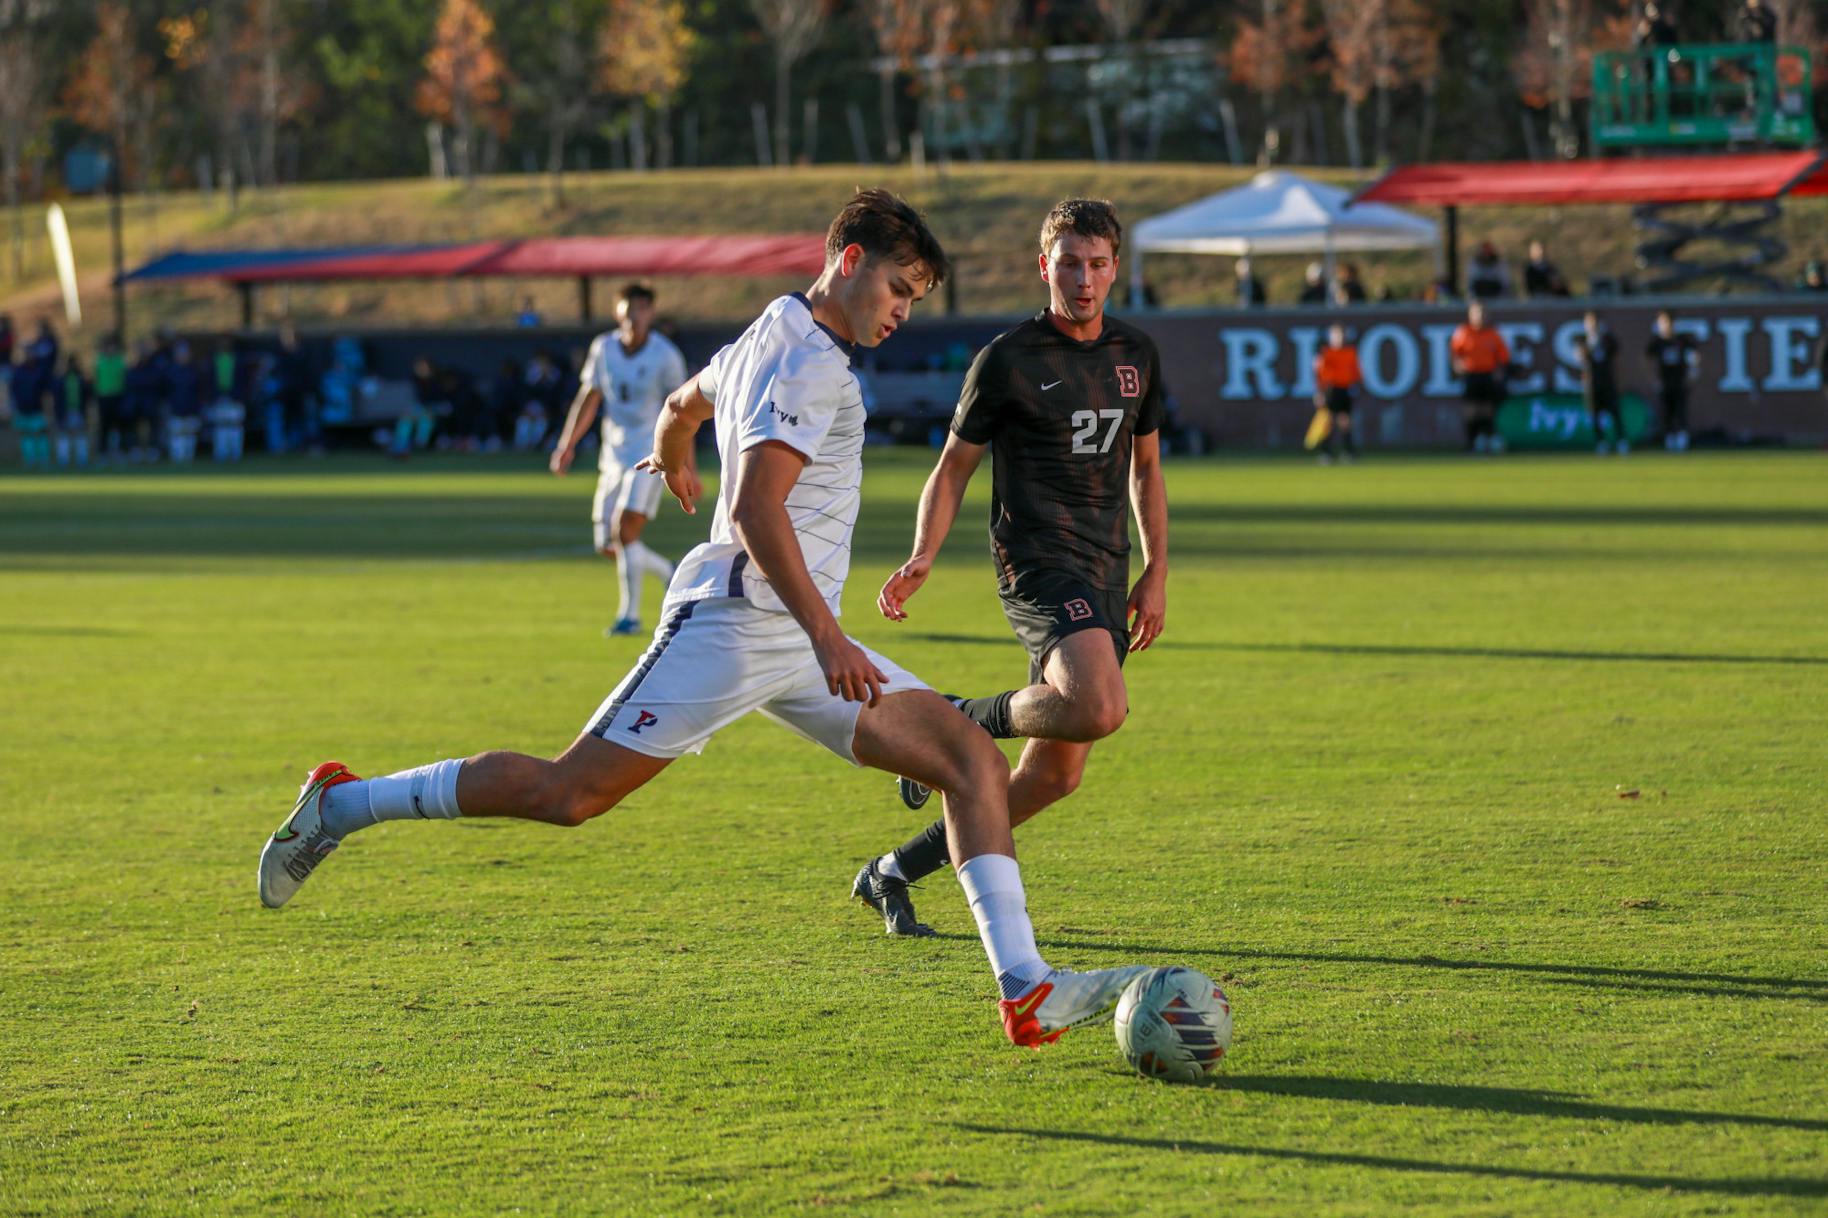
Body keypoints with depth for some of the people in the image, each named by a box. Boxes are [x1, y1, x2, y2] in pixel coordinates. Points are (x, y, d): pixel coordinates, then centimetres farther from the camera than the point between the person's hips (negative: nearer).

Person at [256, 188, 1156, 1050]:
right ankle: (341, 805, 7)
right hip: (737, 619, -10)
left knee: (975, 762, -2)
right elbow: (756, 506, -23)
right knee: (568, 794, -10)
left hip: (796, 639, 10)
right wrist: (826, 635, -27)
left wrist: (671, 462, 63)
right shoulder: (812, 363, -12)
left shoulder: (763, 341, 20)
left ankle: (1026, 992, -10)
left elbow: (684, 403, 40)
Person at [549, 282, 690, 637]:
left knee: (625, 529, -21)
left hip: (651, 451, -5)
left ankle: (629, 614, -12)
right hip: (614, 454, 5)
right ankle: (671, 575, 28)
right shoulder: (604, 348, 5)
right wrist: (567, 445, 0)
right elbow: (589, 399, 10)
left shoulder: (665, 355, -6)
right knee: (608, 547, 4)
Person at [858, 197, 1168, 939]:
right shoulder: (1009, 359, -5)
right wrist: (921, 558, -14)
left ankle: (892, 873, 18)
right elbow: (954, 466, 0)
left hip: (1105, 576, 7)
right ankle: (957, 725, -5)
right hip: (1037, 565, -7)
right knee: (1099, 709, -33)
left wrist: (1155, 573, 15)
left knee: (1056, 774, 4)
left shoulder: (1136, 356, 12)